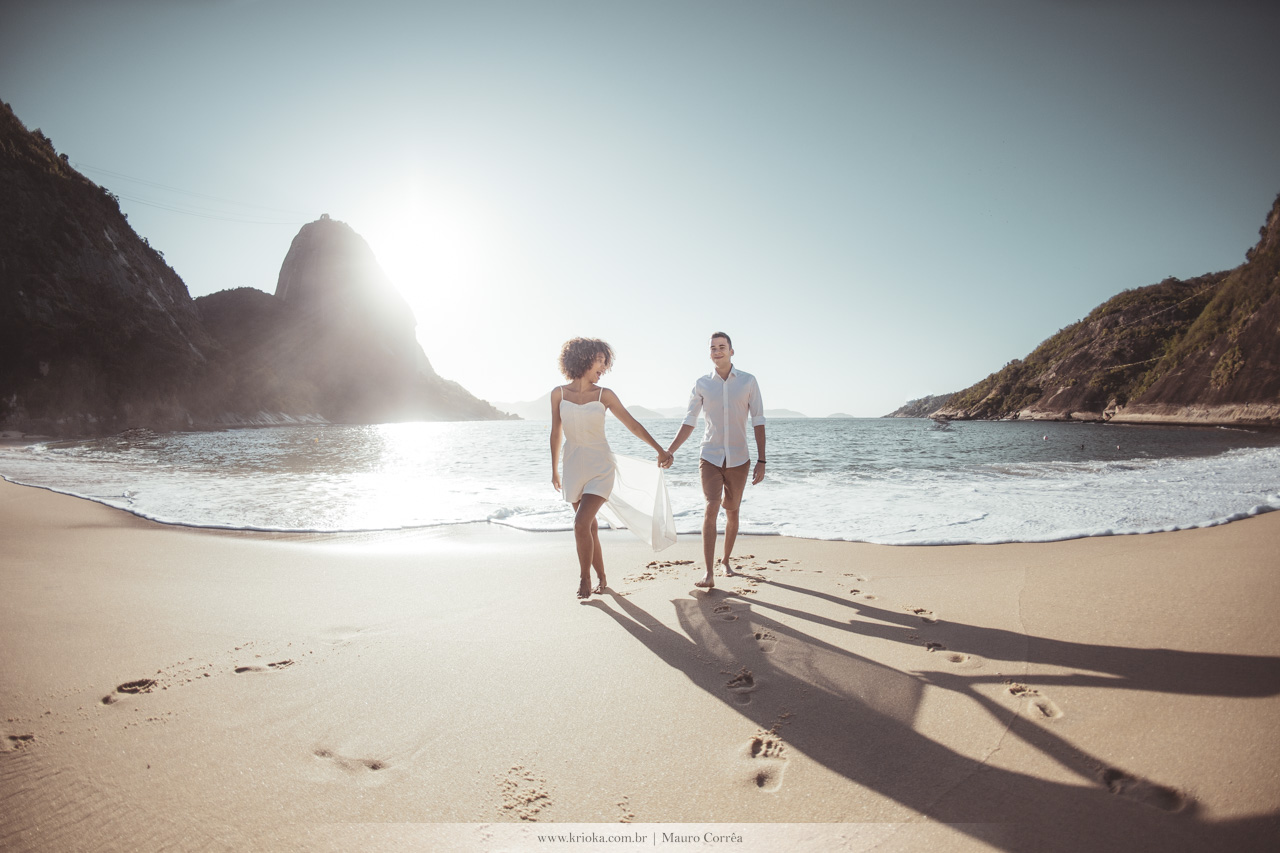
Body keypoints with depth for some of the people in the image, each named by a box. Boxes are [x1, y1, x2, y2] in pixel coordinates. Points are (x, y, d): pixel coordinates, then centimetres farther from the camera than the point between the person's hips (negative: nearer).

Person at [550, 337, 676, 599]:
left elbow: (632, 424, 1)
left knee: (581, 523, -17)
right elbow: (556, 433, 9)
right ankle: (601, 577, 26)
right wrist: (554, 469, 16)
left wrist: (660, 450, -2)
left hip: (600, 468, -2)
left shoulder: (604, 395, -4)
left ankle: (584, 577, 1)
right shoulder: (559, 393, 0)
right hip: (574, 468, 3)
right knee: (589, 527, 11)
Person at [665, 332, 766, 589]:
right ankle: (709, 573, -15)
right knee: (711, 509, -14)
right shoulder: (701, 384, 2)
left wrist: (761, 460, -4)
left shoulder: (748, 381, 0)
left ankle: (726, 559, 33)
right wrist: (670, 451, -1)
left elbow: (758, 421, 0)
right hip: (711, 458, -1)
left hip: (739, 459, 1)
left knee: (732, 512, 12)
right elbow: (689, 421, 6)